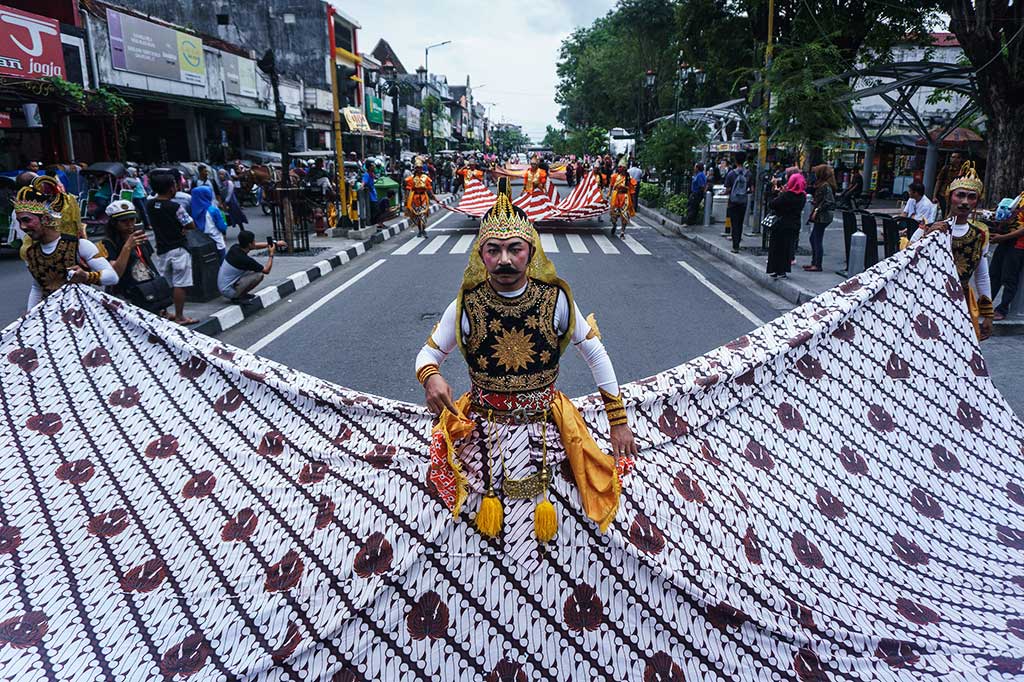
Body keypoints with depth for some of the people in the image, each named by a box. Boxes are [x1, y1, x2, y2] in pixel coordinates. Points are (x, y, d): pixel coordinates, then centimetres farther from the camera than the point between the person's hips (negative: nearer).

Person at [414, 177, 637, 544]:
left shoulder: (555, 299, -11)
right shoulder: (466, 306, -11)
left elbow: (596, 354, -1)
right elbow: (428, 353, 1)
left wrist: (619, 422, -1)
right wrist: (430, 376, -26)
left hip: (545, 416, 0)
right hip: (482, 418, 0)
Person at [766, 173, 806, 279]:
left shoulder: (786, 195, -19)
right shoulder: (803, 196, -1)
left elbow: (771, 204, -18)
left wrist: (780, 193, -3)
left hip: (781, 224, -5)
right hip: (795, 225, 6)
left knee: (777, 247, 6)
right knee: (788, 247, 14)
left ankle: (776, 271, 8)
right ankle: (783, 271, 18)